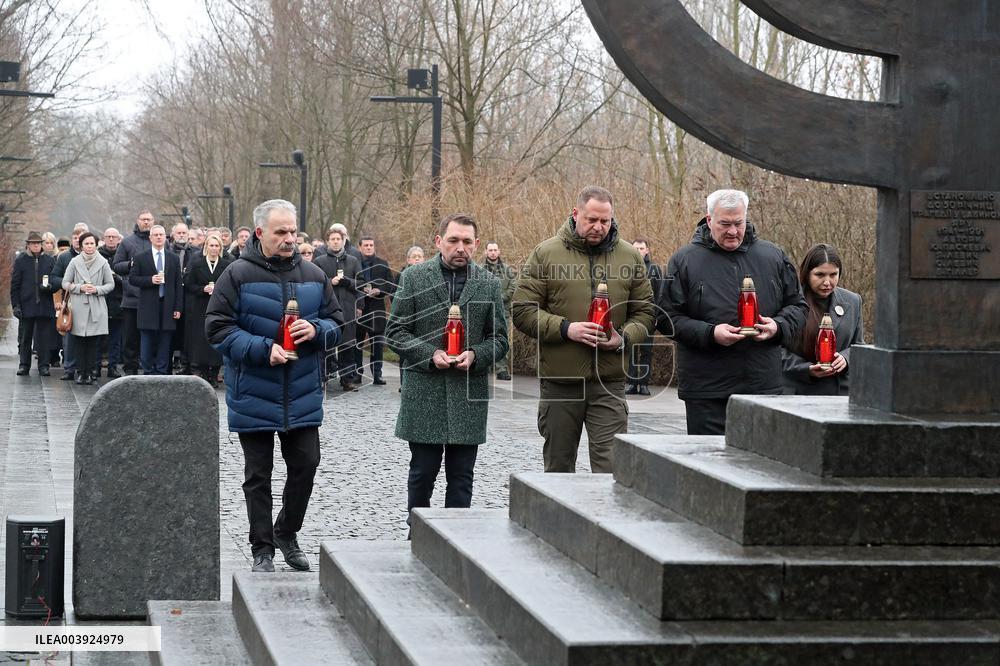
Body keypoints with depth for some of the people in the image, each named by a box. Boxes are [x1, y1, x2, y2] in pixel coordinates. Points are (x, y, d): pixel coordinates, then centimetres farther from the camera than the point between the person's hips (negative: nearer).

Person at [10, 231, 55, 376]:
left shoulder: (50, 260, 7)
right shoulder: (20, 260, 4)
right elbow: (15, 285, 3)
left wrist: (49, 286, -10)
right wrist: (16, 305, -4)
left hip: (45, 305, 1)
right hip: (26, 305, 0)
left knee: (43, 338, 2)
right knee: (24, 338, 5)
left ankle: (43, 366, 8)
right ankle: (24, 365, 14)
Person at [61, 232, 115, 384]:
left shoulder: (103, 263, 4)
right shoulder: (75, 262, 5)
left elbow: (111, 284, 8)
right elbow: (65, 283, 6)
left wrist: (97, 289, -9)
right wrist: (80, 287, -9)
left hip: (97, 308, 0)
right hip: (79, 307, 0)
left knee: (94, 342, -2)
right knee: (79, 341, 0)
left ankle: (91, 372, 3)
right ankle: (80, 373, 5)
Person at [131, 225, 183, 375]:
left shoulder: (174, 259, 10)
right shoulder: (141, 258, 5)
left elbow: (178, 284, 8)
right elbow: (132, 278, 1)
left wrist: (178, 308, 1)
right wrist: (150, 280, -15)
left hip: (167, 306, 2)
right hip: (148, 308, -2)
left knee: (164, 344, 3)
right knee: (147, 345, -1)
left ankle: (161, 373, 8)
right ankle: (148, 373, 6)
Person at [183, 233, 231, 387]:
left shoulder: (227, 265, 5)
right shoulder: (196, 264, 6)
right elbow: (188, 285, 4)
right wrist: (203, 289, -12)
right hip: (201, 309, 0)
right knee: (202, 339, -3)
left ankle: (214, 374, 5)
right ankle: (204, 373, 5)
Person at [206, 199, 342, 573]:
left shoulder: (313, 276, 4)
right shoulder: (238, 275, -9)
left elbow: (336, 323, 11)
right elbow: (217, 328, -12)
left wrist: (317, 330, -12)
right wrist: (262, 349, -22)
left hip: (303, 396, 4)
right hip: (254, 397, -3)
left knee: (305, 465, 7)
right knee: (258, 475, 7)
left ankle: (287, 533, 29)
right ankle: (262, 549, 17)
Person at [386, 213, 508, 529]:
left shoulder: (489, 284, 7)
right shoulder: (414, 277, 2)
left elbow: (499, 338, 11)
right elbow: (395, 331, 2)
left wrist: (475, 355, -9)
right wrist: (430, 354, -12)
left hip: (469, 396, 1)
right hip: (424, 393, -1)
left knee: (461, 476, 5)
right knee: (422, 472, 5)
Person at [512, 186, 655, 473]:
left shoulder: (629, 256, 8)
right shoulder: (545, 254, 0)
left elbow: (644, 311, 12)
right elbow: (523, 311, -2)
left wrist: (624, 338, -9)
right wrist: (565, 329, -16)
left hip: (609, 383, 1)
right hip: (559, 379, -1)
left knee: (611, 467, -8)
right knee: (558, 466, 11)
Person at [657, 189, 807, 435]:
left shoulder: (774, 256, 10)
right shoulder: (684, 260, 2)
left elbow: (797, 306, 17)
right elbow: (667, 318, -1)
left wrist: (778, 326, -6)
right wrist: (710, 334, -15)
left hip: (764, 385, 3)